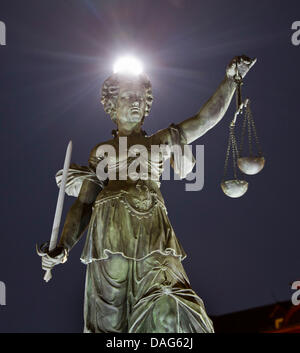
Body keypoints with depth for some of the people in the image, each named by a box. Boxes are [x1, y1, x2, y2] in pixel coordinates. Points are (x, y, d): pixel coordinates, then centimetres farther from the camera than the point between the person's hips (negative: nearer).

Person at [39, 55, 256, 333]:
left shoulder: (161, 141, 23)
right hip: (111, 235, 0)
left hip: (153, 235, 0)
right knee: (110, 317, -4)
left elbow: (207, 118, 16)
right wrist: (63, 247, -1)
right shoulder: (101, 151, 20)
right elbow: (83, 203, 13)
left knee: (167, 313, -21)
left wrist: (230, 79, 6)